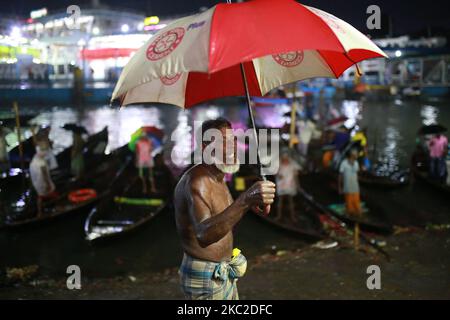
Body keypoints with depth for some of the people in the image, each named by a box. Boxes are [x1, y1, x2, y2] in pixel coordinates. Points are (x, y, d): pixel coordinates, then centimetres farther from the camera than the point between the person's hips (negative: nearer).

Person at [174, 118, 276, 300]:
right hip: (205, 277, -9)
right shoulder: (197, 181, -24)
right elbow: (203, 235, -41)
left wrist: (249, 205, -1)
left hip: (224, 273, 9)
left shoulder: (218, 179, 7)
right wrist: (245, 200, -52)